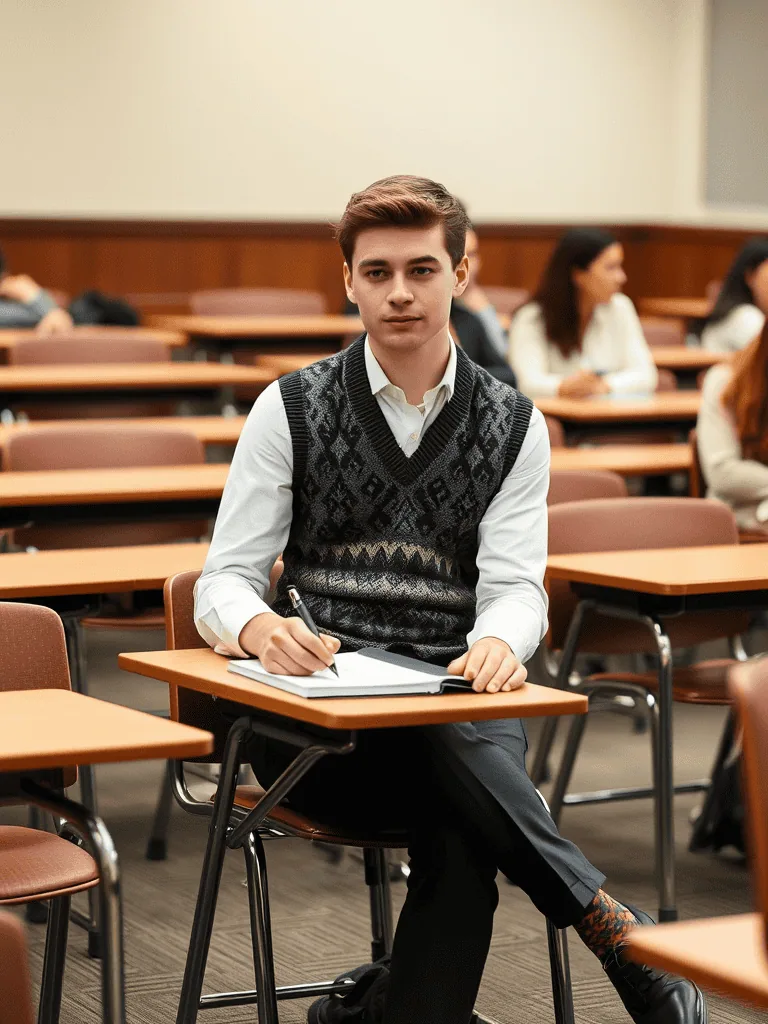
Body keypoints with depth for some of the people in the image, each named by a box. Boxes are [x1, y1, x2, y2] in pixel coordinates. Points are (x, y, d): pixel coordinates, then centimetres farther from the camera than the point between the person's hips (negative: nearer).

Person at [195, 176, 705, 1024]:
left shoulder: (512, 426, 9)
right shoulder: (291, 409, 5)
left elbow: (516, 588, 0)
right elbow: (222, 582, 1)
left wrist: (497, 644, -26)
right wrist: (257, 628, -25)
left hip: (461, 704, 2)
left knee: (461, 833, -35)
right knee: (447, 745, -36)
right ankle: (612, 925, -32)